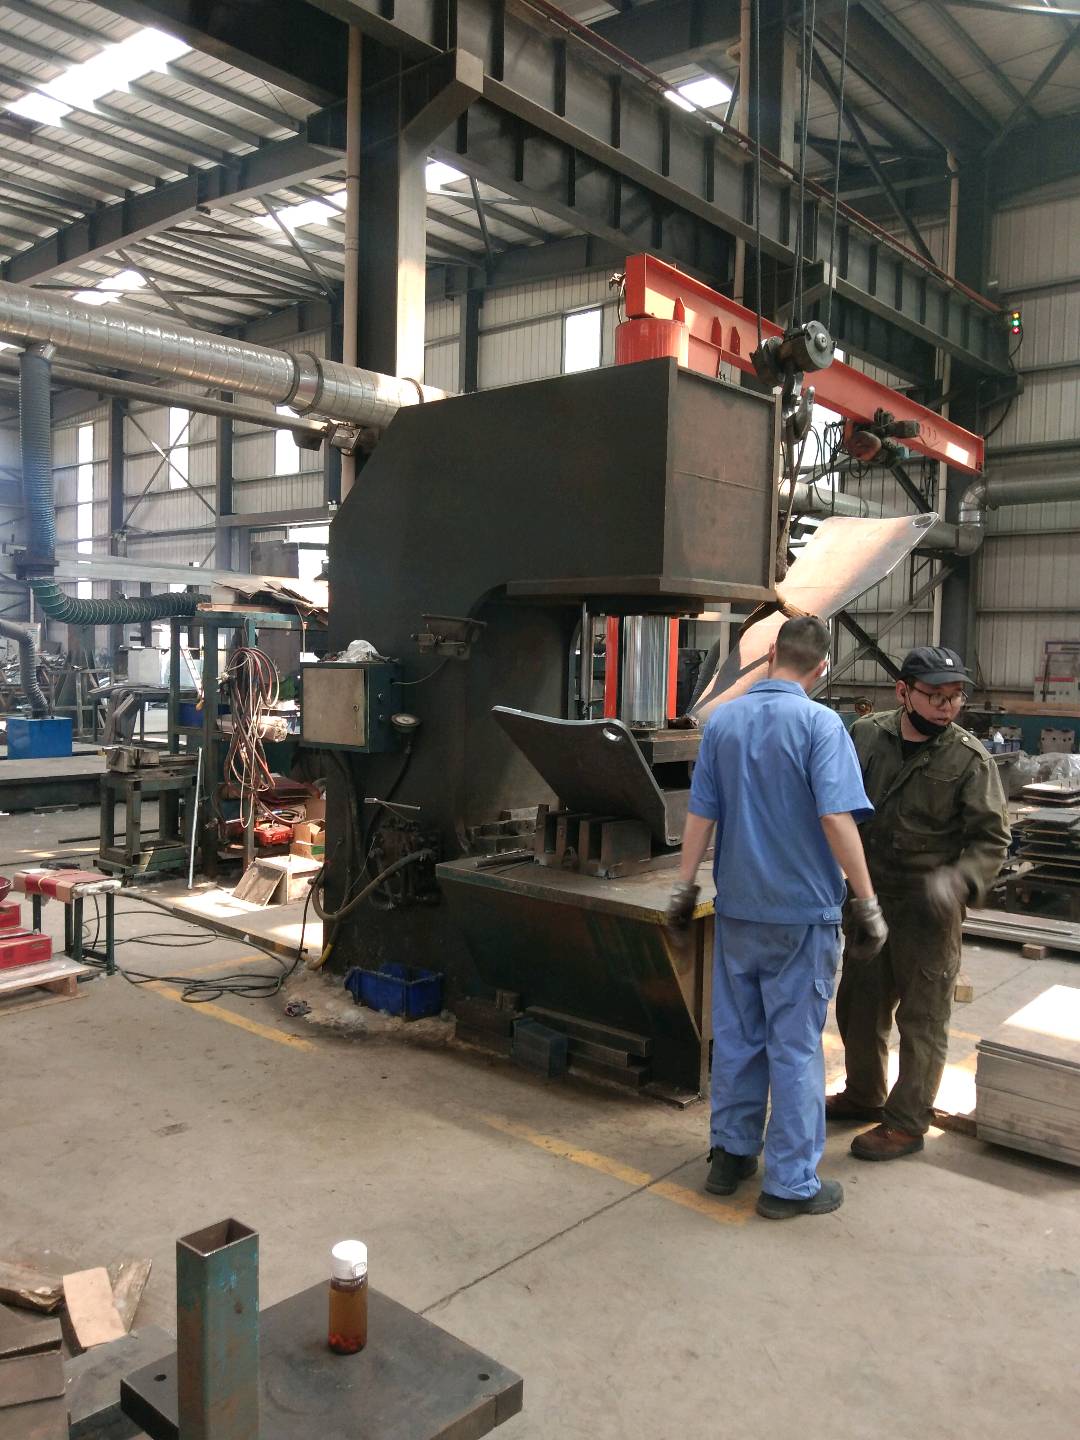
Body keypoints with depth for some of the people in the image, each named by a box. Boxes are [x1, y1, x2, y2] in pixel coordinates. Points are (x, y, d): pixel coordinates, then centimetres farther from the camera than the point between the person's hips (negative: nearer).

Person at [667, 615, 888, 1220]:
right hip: (802, 910, -4)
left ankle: (731, 1154, 28)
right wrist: (867, 903, -13)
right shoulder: (819, 723, -12)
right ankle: (791, 1183, 14)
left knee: (736, 1035, 15)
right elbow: (836, 819, -19)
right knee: (795, 1045, 5)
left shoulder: (722, 721, 2)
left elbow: (702, 814, 5)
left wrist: (686, 886, 13)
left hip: (737, 908, 5)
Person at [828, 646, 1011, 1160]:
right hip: (869, 899, 5)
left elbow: (991, 840, -11)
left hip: (927, 911, -5)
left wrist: (958, 880, -29)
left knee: (922, 1020, 7)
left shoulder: (969, 759, -13)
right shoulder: (866, 735, -2)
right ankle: (864, 1095, 40)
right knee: (859, 1004, 19)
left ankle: (906, 1122, 23)